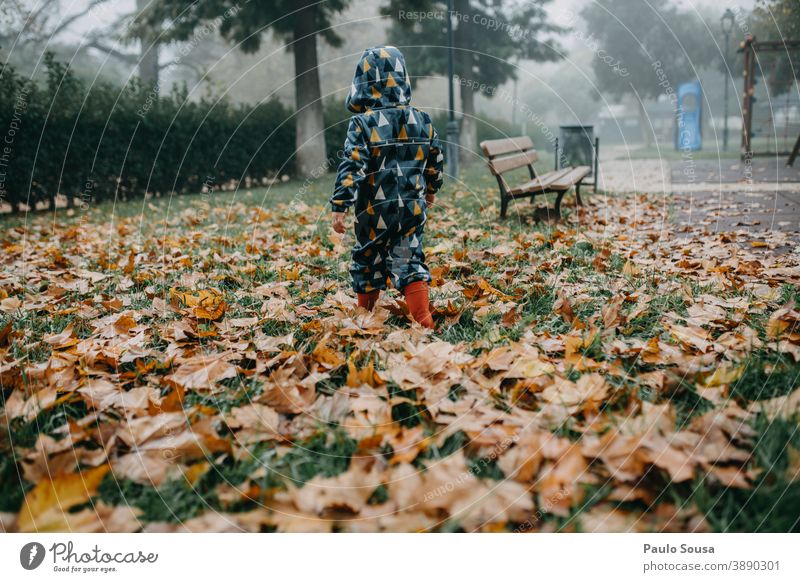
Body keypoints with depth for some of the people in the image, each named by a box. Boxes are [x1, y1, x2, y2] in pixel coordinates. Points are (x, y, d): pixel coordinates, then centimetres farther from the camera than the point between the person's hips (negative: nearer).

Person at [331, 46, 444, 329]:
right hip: (413, 208, 3)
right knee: (409, 260, 9)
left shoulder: (363, 123, -14)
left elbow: (351, 168, -20)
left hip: (374, 211, -3)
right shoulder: (423, 120, 1)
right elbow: (436, 161, 12)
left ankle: (365, 314, 32)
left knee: (367, 262, 16)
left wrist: (339, 207, -17)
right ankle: (423, 318, -4)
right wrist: (431, 189, 29)